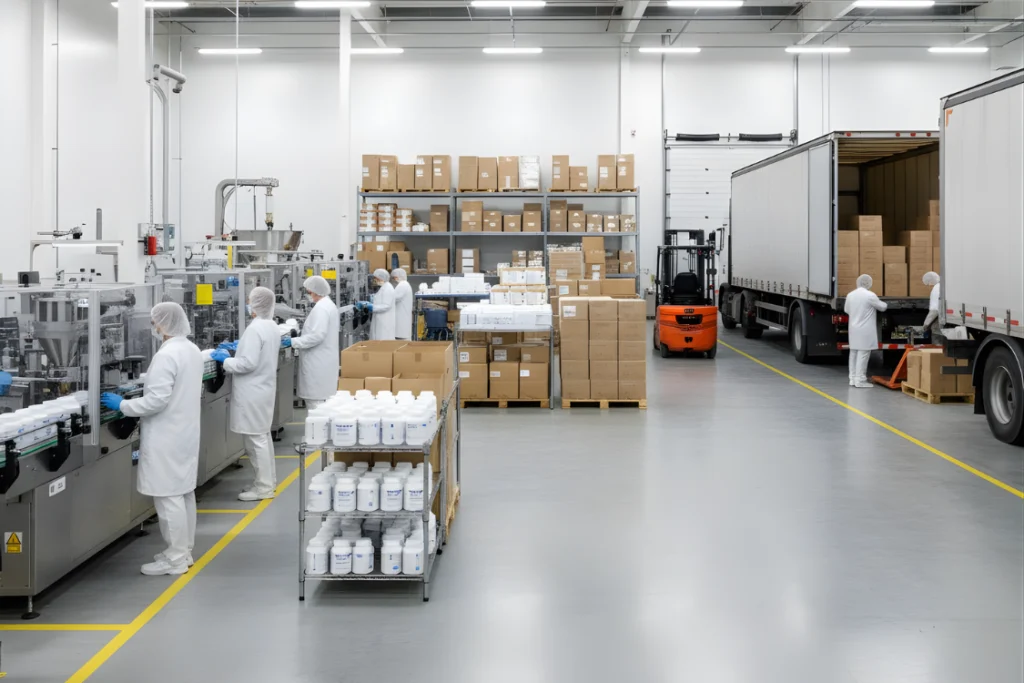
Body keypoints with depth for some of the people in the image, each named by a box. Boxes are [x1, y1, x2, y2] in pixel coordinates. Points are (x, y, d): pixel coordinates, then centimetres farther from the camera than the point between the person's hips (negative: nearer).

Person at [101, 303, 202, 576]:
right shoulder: (192, 350, 9)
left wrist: (123, 405, -12)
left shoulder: (166, 355, -21)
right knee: (184, 492, 15)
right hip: (185, 431, 10)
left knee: (168, 496, -3)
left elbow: (156, 399, -25)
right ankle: (183, 551, 24)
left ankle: (176, 560, 3)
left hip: (167, 438, -10)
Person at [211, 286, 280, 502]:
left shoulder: (254, 329, -21)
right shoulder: (272, 327, 8)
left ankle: (263, 488, 4)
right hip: (264, 387, 10)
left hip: (253, 392, -10)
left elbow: (248, 363, -24)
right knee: (263, 436, 18)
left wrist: (225, 360, -11)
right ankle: (267, 480, 27)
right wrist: (237, 348, 19)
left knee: (255, 439, -2)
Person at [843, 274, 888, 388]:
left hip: (853, 328, 7)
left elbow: (847, 310, 19)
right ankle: (860, 380, -5)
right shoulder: (870, 295, -14)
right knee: (863, 354, -5)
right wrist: (884, 304, 23)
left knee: (854, 353, 11)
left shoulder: (850, 295, 5)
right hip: (865, 330, -7)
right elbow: (882, 307, 0)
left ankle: (853, 379, 15)